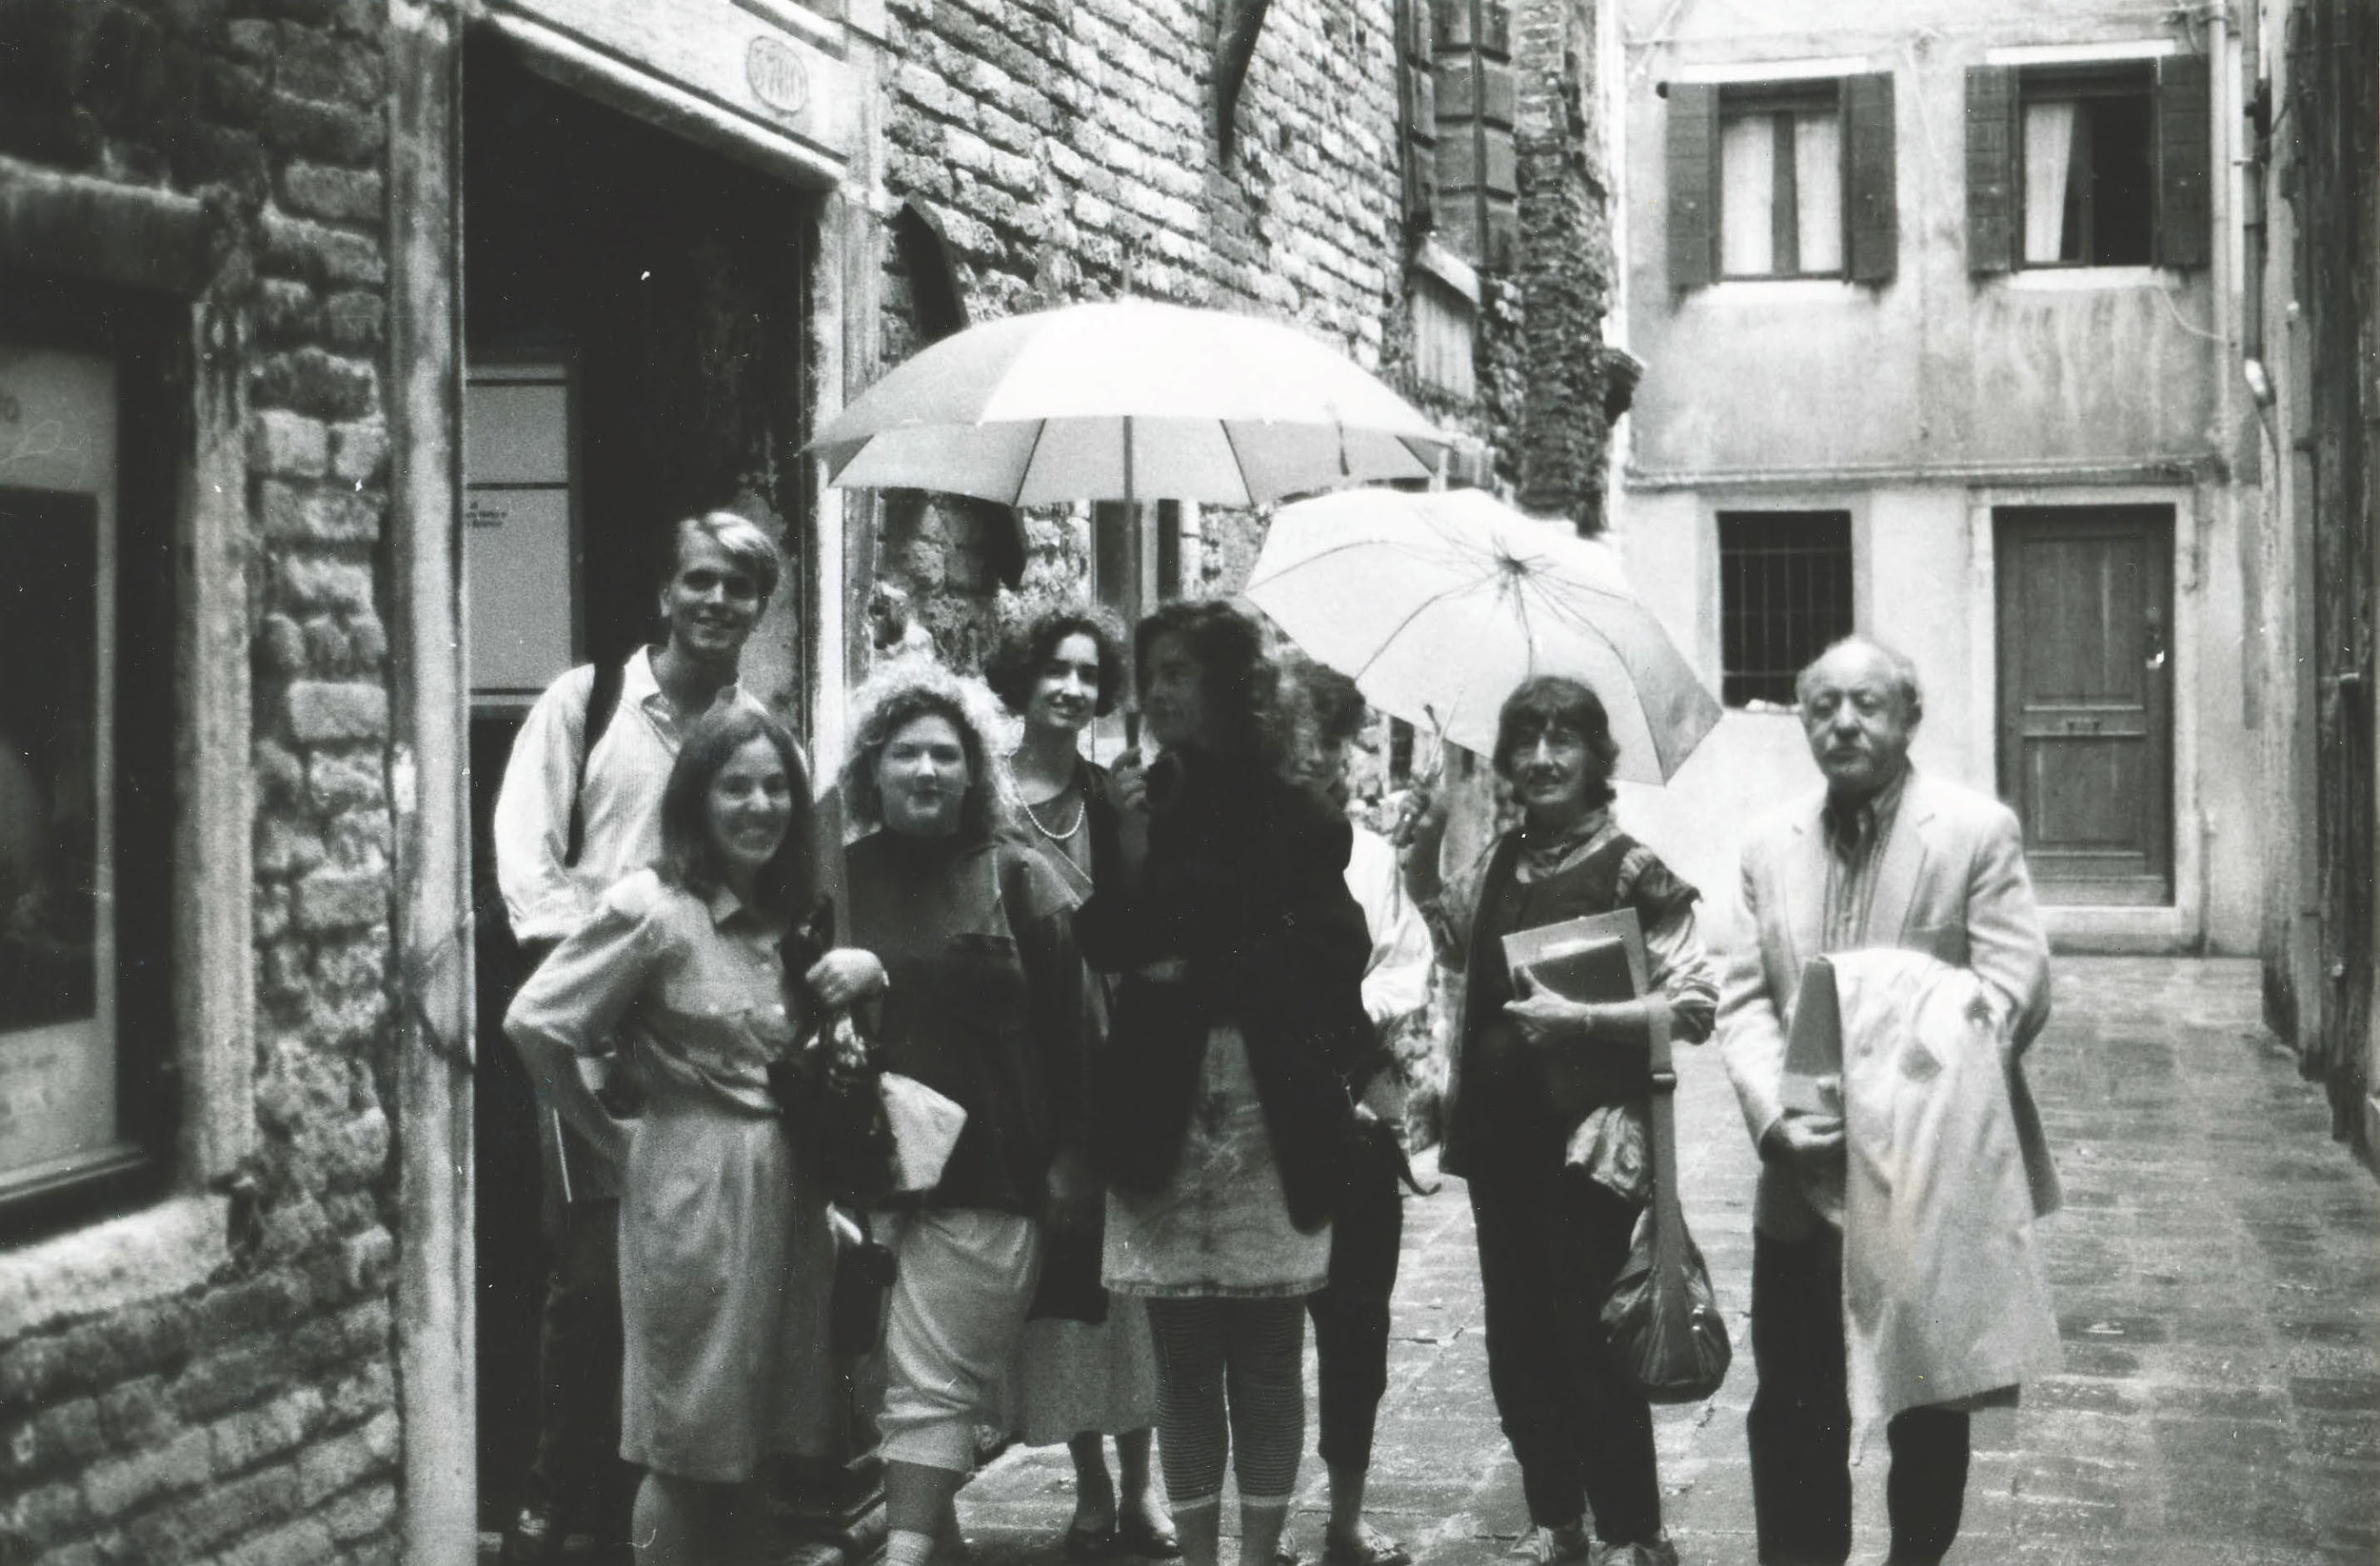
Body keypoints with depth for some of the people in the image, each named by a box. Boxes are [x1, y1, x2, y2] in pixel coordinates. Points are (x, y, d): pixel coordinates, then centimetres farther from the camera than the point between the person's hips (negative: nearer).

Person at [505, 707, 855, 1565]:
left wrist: (865, 970, -4)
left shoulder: (792, 911, 11)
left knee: (762, 1436, 12)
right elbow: (534, 1021, -13)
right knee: (688, 1447, 2)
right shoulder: (652, 907, -11)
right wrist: (608, 1139, -5)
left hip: (785, 1182, 7)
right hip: (692, 1181, -7)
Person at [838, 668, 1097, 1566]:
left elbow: (1067, 1026, 2)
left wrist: (1070, 1155, -2)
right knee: (861, 1376, 7)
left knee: (936, 1381, -7)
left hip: (984, 1175, -3)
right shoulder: (838, 880, 9)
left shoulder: (1018, 880, 3)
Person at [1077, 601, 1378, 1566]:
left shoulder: (1293, 816, 2)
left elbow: (1333, 951, 1)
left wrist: (1202, 973, 1)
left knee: (1267, 1348, 2)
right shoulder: (1136, 805, 8)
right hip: (1159, 1113, 2)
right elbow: (1106, 949, 2)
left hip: (1270, 1116, -2)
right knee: (1182, 1351, 6)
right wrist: (1131, 848, -9)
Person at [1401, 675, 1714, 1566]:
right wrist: (1424, 859, 14)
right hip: (1500, 1135, 6)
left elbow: (1696, 1006, -13)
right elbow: (1458, 948, 28)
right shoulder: (1499, 864, 9)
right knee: (1517, 1349, 12)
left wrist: (1581, 1018, -21)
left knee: (1591, 1347, -3)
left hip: (1590, 1141, -6)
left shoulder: (1633, 871, -9)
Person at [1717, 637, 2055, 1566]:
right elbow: (1746, 1000, 3)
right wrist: (1775, 1117, -15)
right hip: (1803, 1179, 3)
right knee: (1791, 1416, 5)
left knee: (1928, 1418, 12)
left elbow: (2014, 990, -13)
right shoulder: (1770, 845, 7)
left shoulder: (1978, 832, -6)